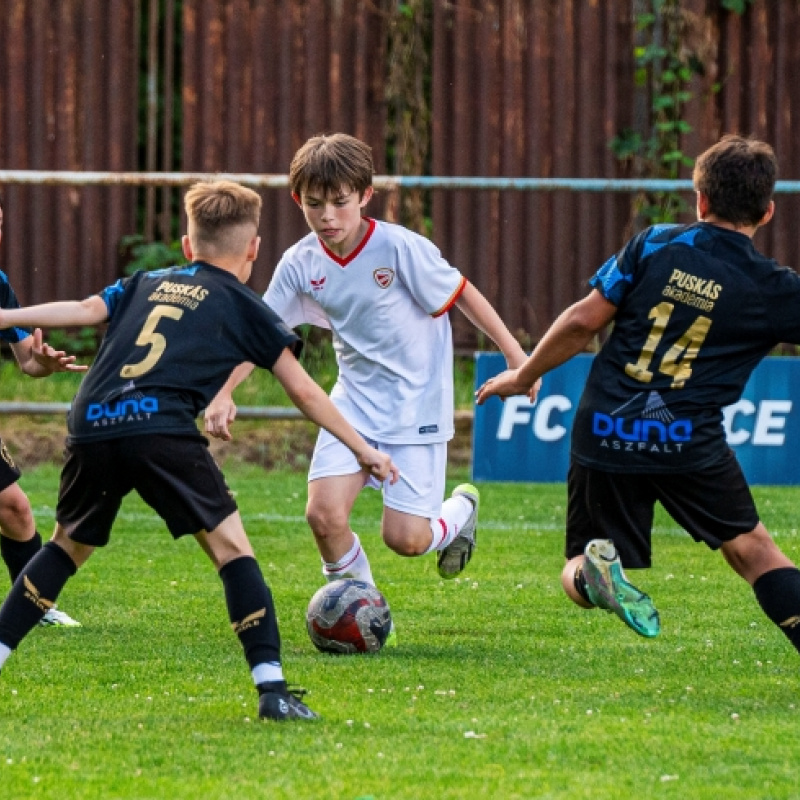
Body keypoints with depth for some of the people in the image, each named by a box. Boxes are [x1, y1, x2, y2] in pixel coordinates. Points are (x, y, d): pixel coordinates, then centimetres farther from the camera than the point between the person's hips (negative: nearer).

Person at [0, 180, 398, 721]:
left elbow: (86, 310, 13)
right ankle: (272, 688, -11)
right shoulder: (243, 306, 18)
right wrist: (363, 449, 26)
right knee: (229, 544, 0)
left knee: (70, 544, 24)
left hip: (91, 425, 4)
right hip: (162, 428, -4)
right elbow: (305, 393, 18)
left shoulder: (146, 284, 28)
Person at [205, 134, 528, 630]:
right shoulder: (301, 265, -6)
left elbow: (462, 293, -7)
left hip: (416, 407, -4)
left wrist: (515, 354, -5)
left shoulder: (401, 248, -18)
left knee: (405, 538, -7)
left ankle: (461, 510, 29)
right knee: (325, 514, -16)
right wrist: (223, 394, -15)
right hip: (354, 404, 4)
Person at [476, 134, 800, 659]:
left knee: (577, 575, 11)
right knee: (753, 549, 17)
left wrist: (523, 377, 13)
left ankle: (595, 567, -24)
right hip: (689, 440, -1)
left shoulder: (655, 245, 1)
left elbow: (584, 321, 1)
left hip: (606, 432, 1)